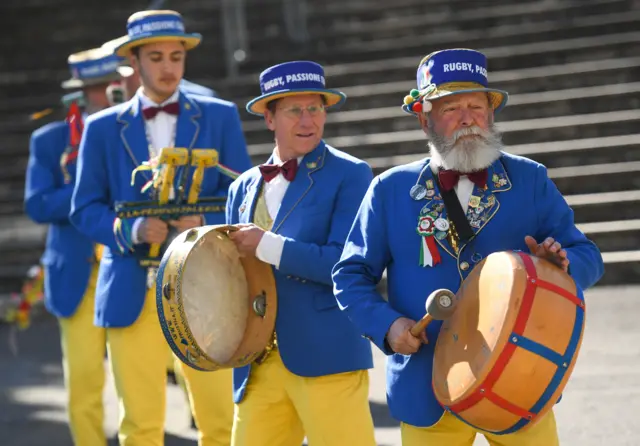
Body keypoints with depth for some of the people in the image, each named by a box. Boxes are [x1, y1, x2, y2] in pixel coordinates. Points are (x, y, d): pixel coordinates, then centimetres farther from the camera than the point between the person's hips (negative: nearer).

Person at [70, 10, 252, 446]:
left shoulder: (220, 117, 9)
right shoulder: (103, 128, 9)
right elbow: (85, 208, 6)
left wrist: (206, 221, -16)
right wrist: (132, 230, -14)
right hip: (133, 293, 0)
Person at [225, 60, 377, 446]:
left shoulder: (349, 175, -2)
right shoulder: (244, 187, 16)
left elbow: (348, 263, -13)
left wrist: (268, 246, -15)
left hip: (327, 358, -6)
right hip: (259, 366, 6)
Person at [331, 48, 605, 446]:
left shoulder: (530, 180, 5)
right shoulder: (391, 190, 4)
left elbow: (588, 259, 4)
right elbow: (351, 277, 6)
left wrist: (562, 263, -19)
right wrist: (386, 325, -12)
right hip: (428, 392, 0)